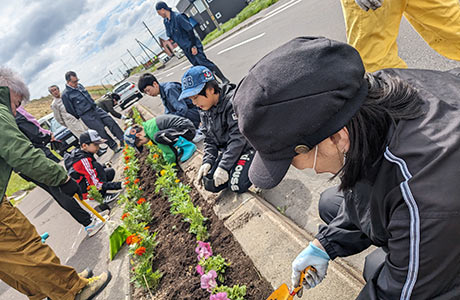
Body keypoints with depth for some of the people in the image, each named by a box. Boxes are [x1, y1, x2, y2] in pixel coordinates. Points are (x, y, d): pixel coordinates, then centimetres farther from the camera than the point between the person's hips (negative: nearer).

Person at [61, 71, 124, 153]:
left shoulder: (79, 86, 13)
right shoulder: (65, 95, -9)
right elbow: (71, 111, -4)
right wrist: (80, 117, 3)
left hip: (95, 109, 7)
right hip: (86, 116, -7)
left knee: (110, 121, -3)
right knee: (101, 130, -12)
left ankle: (123, 140, 2)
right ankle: (115, 147, -3)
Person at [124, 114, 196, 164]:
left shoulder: (152, 131, -19)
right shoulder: (148, 124, 12)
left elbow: (170, 154, -18)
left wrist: (170, 163, -3)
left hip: (188, 129, -10)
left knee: (158, 137, -29)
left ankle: (188, 146, -15)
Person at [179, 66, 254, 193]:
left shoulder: (233, 101, -21)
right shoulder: (204, 110, 4)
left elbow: (238, 137, -26)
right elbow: (210, 140, 9)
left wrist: (224, 166, -27)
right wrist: (207, 162, -7)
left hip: (246, 145, -7)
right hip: (226, 149, 7)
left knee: (237, 185, -23)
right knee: (210, 184, -4)